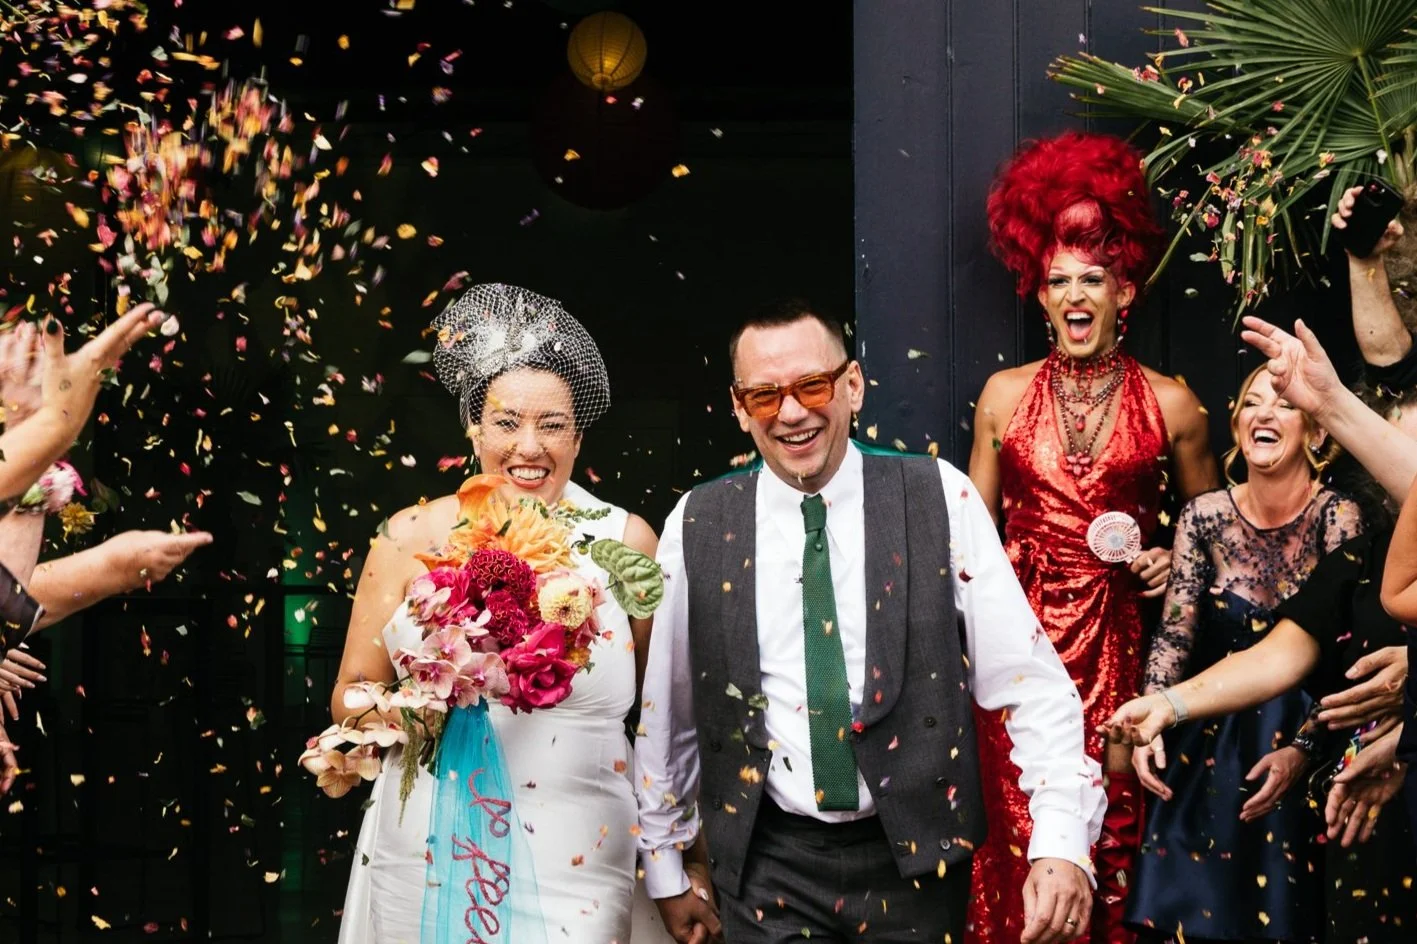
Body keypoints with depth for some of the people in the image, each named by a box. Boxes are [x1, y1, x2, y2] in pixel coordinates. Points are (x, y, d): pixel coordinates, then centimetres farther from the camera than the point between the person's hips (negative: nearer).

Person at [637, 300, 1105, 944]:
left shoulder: (939, 499, -6)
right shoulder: (697, 527, -2)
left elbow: (1031, 682, -7)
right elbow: (666, 714, 8)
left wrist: (1061, 842, -16)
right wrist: (665, 872, 13)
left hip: (917, 859, 0)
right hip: (768, 866, 0)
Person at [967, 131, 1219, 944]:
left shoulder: (1171, 406, 1)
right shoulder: (1005, 396, 4)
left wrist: (1175, 561, -5)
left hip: (1118, 639, -1)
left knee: (1111, 828, 3)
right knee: (1022, 832, 1)